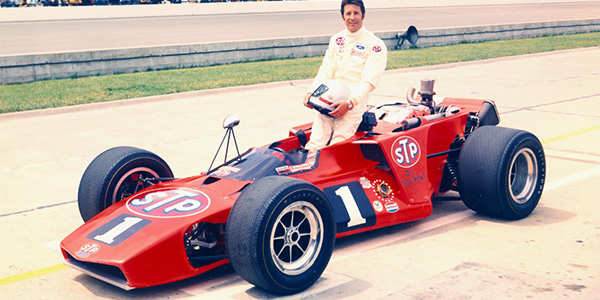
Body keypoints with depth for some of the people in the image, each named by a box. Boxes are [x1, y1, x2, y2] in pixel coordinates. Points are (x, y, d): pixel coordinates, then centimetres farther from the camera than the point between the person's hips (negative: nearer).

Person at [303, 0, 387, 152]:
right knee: (316, 142, -17)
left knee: (337, 144, -20)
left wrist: (349, 103, -24)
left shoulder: (375, 45, 0)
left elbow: (369, 81, -9)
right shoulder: (336, 40, 17)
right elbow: (326, 71, 11)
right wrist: (311, 92, -7)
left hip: (355, 101, -3)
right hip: (330, 98, 3)